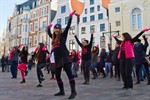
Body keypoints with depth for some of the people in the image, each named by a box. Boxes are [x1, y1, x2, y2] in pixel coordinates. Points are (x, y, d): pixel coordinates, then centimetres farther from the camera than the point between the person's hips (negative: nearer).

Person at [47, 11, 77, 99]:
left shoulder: (63, 35, 2)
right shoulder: (53, 37, 18)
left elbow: (68, 26, -6)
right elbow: (49, 33, 38)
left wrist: (70, 17, -4)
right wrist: (49, 27, 44)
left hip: (65, 58, -7)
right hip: (57, 59, 7)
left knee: (69, 74, -13)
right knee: (57, 76, 10)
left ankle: (73, 91, -13)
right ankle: (62, 91, 23)